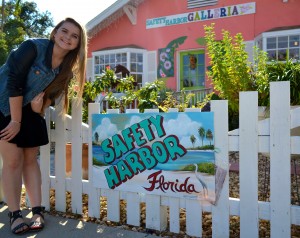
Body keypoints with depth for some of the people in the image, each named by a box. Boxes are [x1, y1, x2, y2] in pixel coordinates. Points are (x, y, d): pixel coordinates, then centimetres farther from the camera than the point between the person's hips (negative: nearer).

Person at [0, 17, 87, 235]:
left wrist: (41, 106, -16)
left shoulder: (68, 68, -3)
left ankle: (38, 211, 12)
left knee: (30, 159, 7)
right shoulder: (33, 47, -21)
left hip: (31, 112, 6)